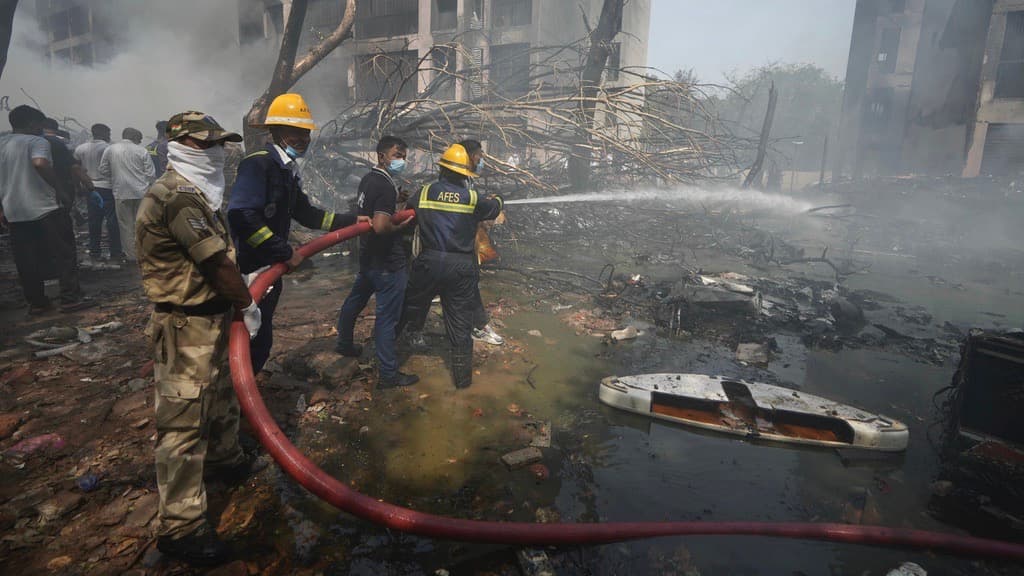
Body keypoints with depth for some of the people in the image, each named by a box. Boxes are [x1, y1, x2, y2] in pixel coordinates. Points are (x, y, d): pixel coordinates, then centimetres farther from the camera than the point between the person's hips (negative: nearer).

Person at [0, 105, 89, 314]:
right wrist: (58, 185, -12)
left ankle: (36, 302, 14)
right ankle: (70, 298, -2)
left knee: (26, 261, 10)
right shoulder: (37, 141, -5)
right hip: (44, 208, -6)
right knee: (64, 254, 1)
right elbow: (40, 163, -26)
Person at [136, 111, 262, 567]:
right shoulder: (176, 197, -21)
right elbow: (216, 263, -22)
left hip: (213, 317, 11)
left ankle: (225, 459, 48)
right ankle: (180, 525, 8)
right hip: (186, 327, -11)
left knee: (221, 394, 26)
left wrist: (244, 280, 15)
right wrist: (248, 305, -12)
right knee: (184, 420, -3)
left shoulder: (195, 192, 13)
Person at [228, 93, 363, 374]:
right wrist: (285, 252, -25)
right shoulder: (259, 163, -17)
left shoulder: (287, 171, 12)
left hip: (269, 268, 9)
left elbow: (306, 213, 19)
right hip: (248, 269, -9)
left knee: (261, 338, 19)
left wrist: (356, 220, 17)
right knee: (255, 341, -2)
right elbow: (242, 216, -29)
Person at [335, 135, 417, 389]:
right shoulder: (386, 186, -20)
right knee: (387, 317, -2)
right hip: (387, 262, -10)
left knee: (355, 300, 25)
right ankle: (388, 374, 7)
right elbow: (381, 226, -32)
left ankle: (344, 344, 47)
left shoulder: (367, 179, 8)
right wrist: (401, 226, -14)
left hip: (367, 256, 10)